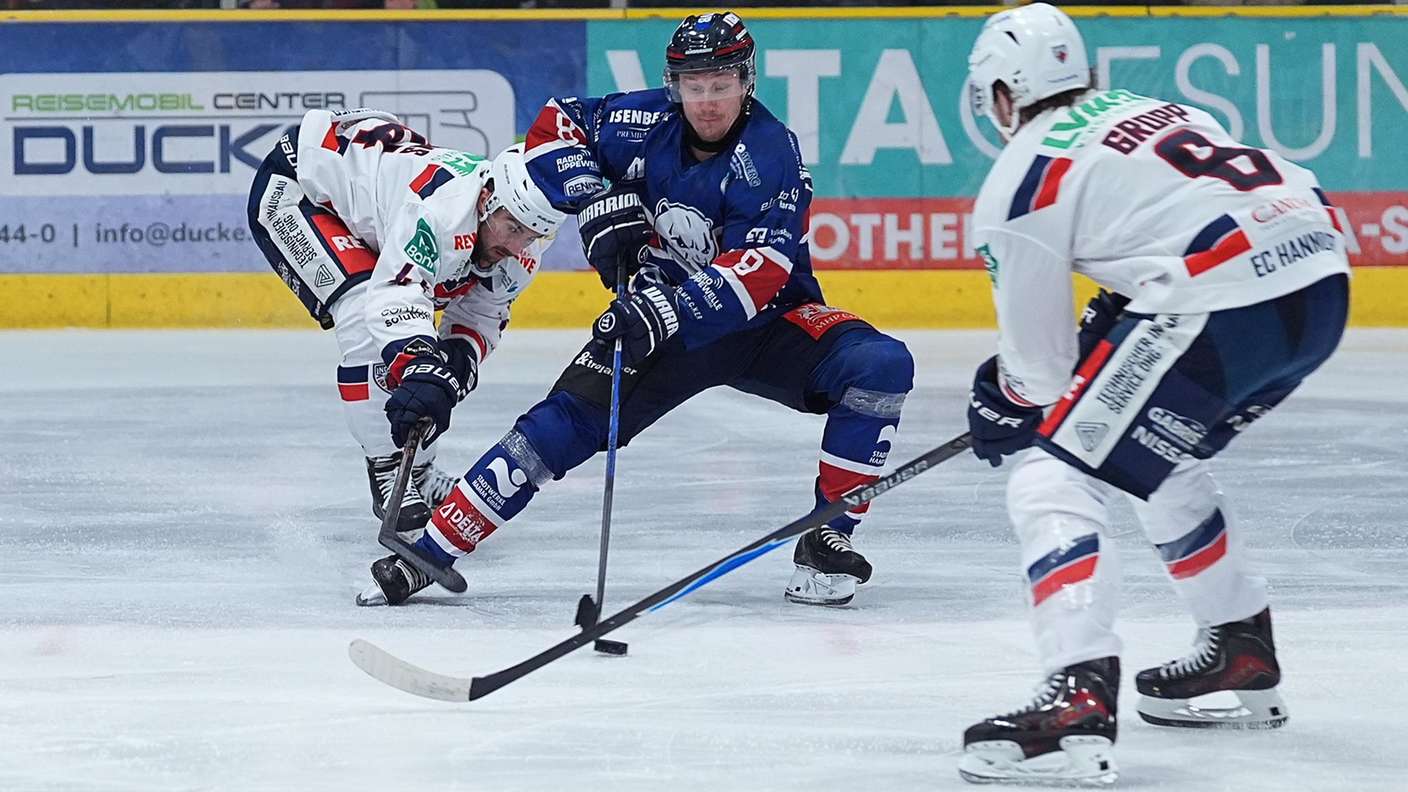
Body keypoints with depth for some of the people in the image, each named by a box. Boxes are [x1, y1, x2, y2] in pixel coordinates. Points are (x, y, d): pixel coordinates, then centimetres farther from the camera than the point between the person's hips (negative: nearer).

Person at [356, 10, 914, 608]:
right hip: (659, 316, 2)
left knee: (879, 366, -27)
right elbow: (554, 128, 0)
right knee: (567, 420, -13)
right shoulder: (648, 122, -11)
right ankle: (427, 552, -9)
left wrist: (670, 307, -44)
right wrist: (599, 206, -15)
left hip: (767, 321, -2)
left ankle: (827, 540, -19)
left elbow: (757, 273, -33)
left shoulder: (768, 151, -23)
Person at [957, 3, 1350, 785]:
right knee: (1156, 460, 31)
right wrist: (1107, 329, 39)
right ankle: (1243, 654, 40)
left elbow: (1040, 364, 10)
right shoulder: (1149, 110, 26)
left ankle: (1078, 703, -22)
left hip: (1224, 308, -8)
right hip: (1320, 282, 8)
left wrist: (1005, 405, 31)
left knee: (1052, 480, -3)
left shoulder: (1018, 185, 5)